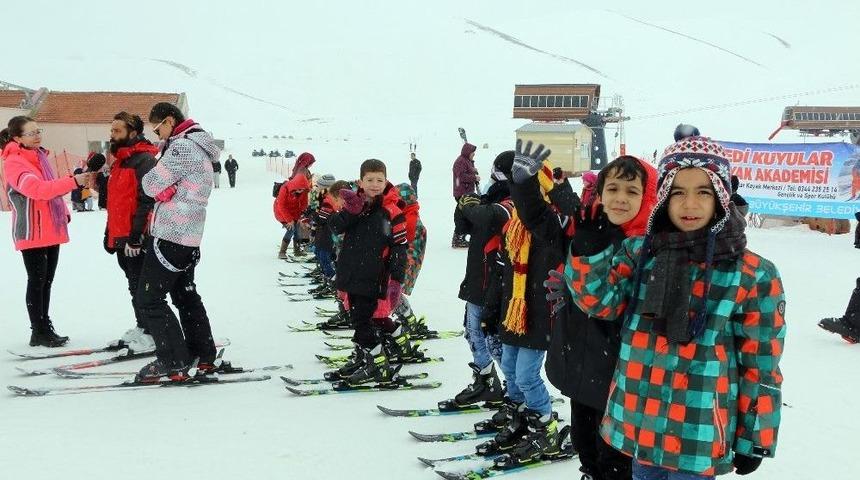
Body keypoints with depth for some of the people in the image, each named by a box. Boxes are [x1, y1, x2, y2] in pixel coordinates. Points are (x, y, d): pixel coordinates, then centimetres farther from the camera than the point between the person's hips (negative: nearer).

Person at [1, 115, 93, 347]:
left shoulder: (40, 156, 14)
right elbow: (37, 189, -28)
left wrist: (64, 212, 11)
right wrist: (73, 182, -35)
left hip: (52, 231, 8)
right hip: (32, 233, -8)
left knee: (46, 281, 13)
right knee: (37, 282, -2)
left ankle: (45, 328, 21)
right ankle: (39, 332, 5)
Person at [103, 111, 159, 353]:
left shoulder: (144, 160, -13)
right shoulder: (121, 160, 17)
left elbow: (147, 201, -20)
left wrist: (136, 235, -23)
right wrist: (109, 234, 21)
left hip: (135, 239, -9)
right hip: (121, 238, 9)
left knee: (141, 287, -4)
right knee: (134, 286, 15)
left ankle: (153, 334, 3)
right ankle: (141, 328, 25)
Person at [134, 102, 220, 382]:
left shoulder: (183, 146, -17)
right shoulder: (197, 145, 17)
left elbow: (151, 184, -14)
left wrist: (154, 183, 5)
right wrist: (163, 188, -1)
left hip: (169, 236, -10)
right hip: (188, 237, 10)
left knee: (149, 298, -4)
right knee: (186, 295, 18)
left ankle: (173, 362, -4)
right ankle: (204, 356, 23)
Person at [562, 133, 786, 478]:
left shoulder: (753, 275, -7)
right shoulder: (639, 253, 2)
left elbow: (760, 366, -4)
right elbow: (600, 301, -7)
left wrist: (755, 439, -1)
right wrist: (588, 252, -23)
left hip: (699, 434, -3)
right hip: (639, 423, 4)